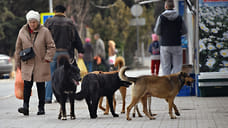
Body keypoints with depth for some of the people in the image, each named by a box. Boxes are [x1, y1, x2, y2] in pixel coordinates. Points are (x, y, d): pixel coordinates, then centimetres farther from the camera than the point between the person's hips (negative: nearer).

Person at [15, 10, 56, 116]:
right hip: (27, 64, 2)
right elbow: (18, 48, 11)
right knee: (27, 85, -7)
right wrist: (18, 63, 11)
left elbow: (51, 46, 1)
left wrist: (47, 58, -9)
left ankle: (41, 108, 10)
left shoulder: (44, 31, -4)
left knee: (41, 86, 4)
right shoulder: (23, 32, 4)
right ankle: (25, 107, -9)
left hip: (41, 64, -2)